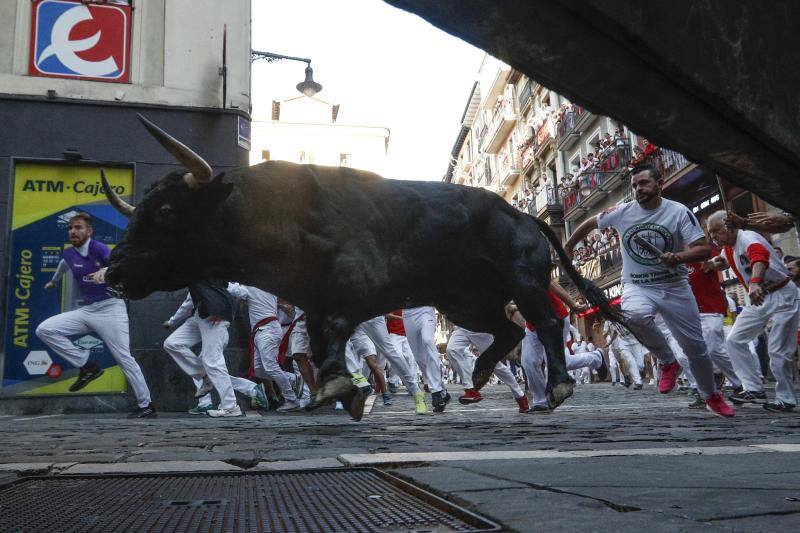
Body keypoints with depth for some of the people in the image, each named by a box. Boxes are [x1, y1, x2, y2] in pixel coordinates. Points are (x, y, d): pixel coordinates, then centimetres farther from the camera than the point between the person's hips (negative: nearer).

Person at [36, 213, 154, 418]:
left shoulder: (98, 248, -14)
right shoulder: (68, 254, 7)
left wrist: (106, 270, -53)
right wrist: (53, 282, 52)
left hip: (110, 308, -7)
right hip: (85, 310, 7)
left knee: (124, 357, -9)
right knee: (44, 330, -7)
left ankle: (146, 405, 1)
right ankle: (87, 366, 1)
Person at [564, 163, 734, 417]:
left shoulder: (679, 212, -7)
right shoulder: (622, 212, -1)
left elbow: (704, 249, -11)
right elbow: (591, 223, 15)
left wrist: (680, 257, -31)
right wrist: (568, 247, 22)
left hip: (675, 287, 0)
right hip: (637, 287, 0)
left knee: (696, 347, 6)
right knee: (635, 315, -36)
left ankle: (712, 396, 35)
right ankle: (668, 362, -9)